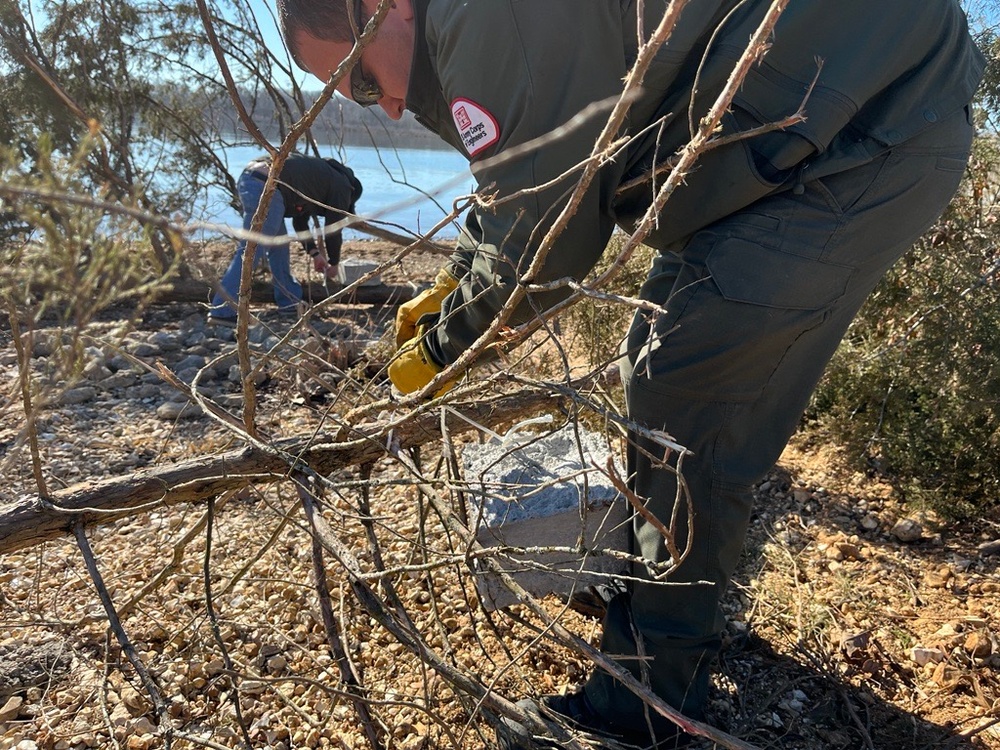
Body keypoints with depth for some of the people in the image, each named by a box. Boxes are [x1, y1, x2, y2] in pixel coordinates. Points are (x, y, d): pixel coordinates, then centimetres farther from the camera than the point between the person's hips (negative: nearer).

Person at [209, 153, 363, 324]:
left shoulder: (321, 175, 35)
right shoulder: (342, 187, 11)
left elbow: (300, 219, 37)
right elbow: (333, 229, 11)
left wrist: (314, 253, 38)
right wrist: (334, 263, 25)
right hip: (266, 187, -10)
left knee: (278, 244, 19)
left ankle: (289, 303, 27)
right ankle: (222, 311, -11)